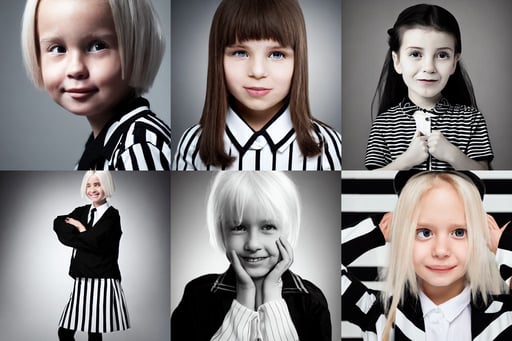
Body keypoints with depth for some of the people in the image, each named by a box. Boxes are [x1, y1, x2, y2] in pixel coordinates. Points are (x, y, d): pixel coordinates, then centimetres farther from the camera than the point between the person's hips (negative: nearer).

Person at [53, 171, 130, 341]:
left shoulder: (112, 215, -5)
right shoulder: (81, 211, 14)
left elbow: (94, 241, -17)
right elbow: (58, 224, -1)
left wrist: (80, 228, 0)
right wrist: (85, 236, -12)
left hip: (102, 281, -5)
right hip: (82, 279, 6)